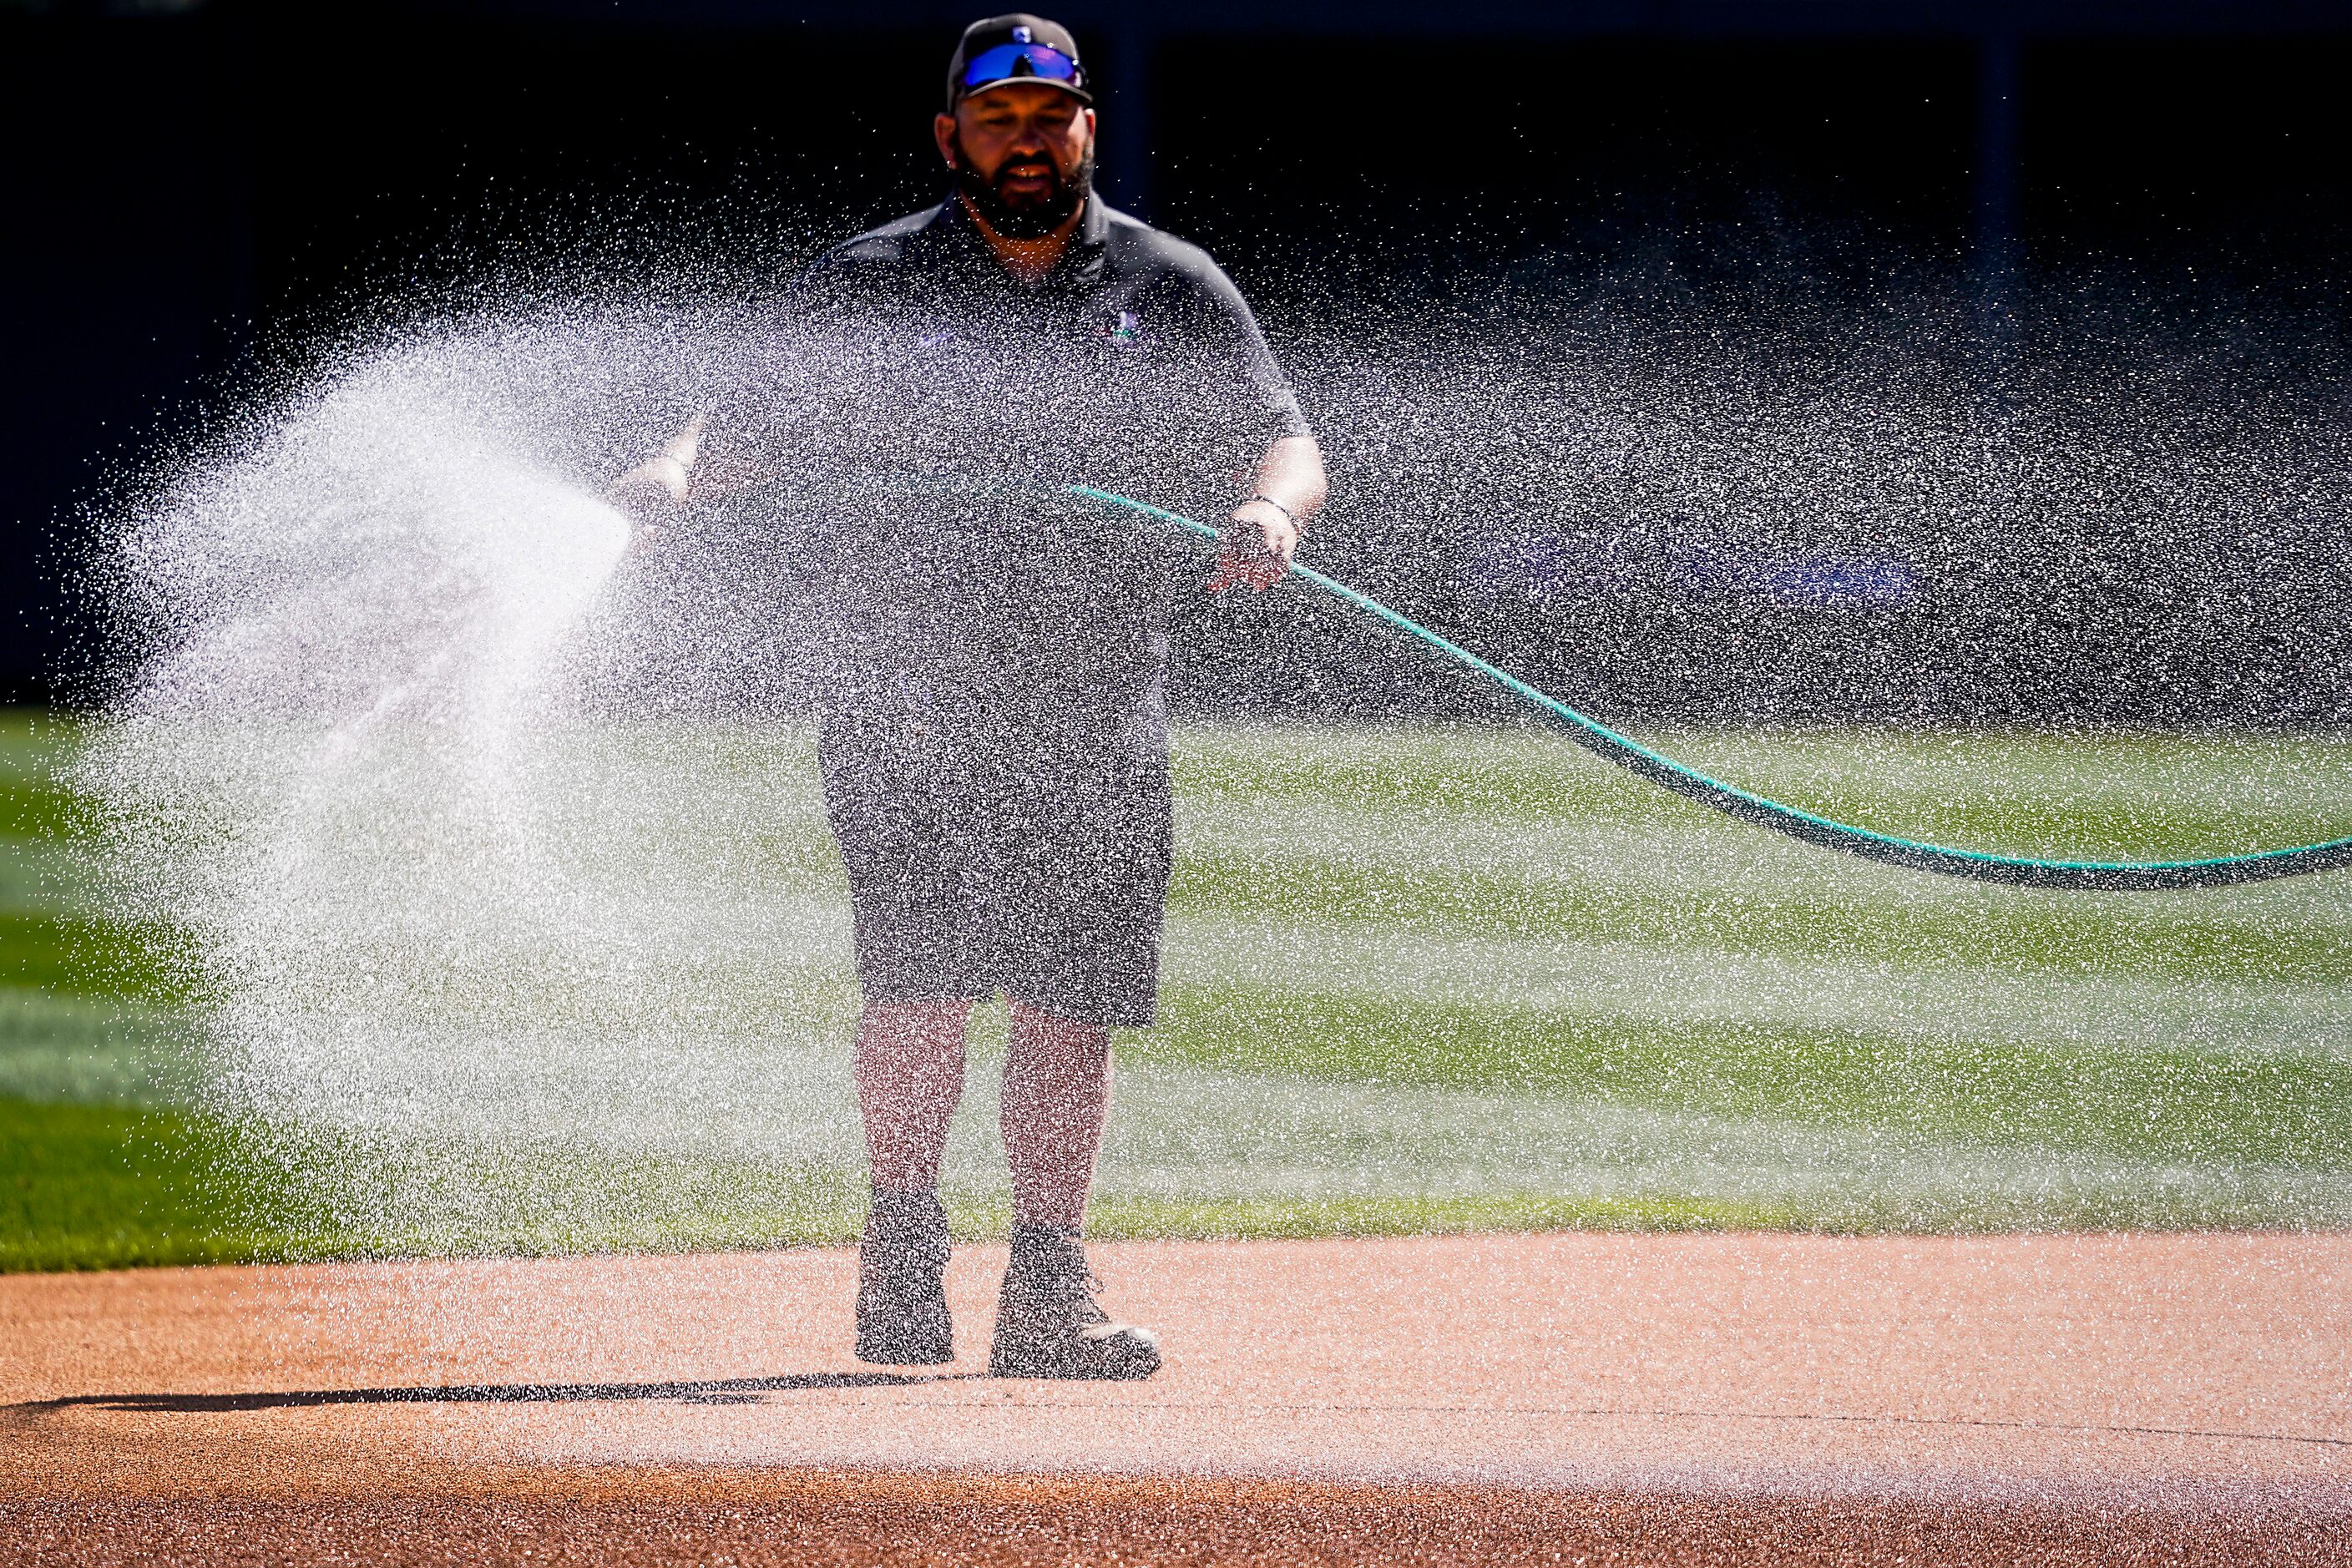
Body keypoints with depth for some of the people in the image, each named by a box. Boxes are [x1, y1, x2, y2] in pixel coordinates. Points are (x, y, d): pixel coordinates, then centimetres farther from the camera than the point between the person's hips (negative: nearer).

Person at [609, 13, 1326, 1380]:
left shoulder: (1174, 293, 10)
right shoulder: (863, 291, 7)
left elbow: (1283, 440, 5)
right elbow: (755, 418, 7)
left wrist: (1269, 511, -18)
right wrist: (678, 471, -16)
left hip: (1100, 708, 2)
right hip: (908, 695, -2)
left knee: (1072, 997, -1)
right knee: (923, 972, -14)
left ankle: (1050, 1292, 7)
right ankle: (904, 1253, 2)